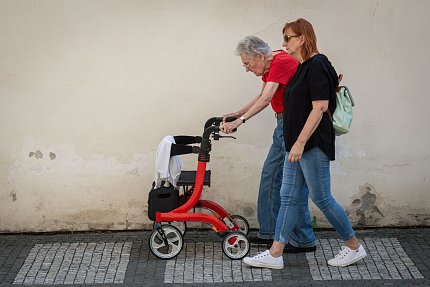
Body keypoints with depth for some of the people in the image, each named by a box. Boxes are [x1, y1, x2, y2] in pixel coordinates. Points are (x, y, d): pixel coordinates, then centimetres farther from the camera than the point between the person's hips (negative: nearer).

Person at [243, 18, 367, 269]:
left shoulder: (317, 66, -15)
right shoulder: (303, 67, 14)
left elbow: (320, 107, -22)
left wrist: (300, 142, -24)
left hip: (313, 145, -10)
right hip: (298, 145, 10)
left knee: (321, 198, -1)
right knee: (289, 197, 9)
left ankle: (355, 247, 14)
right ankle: (275, 255, 12)